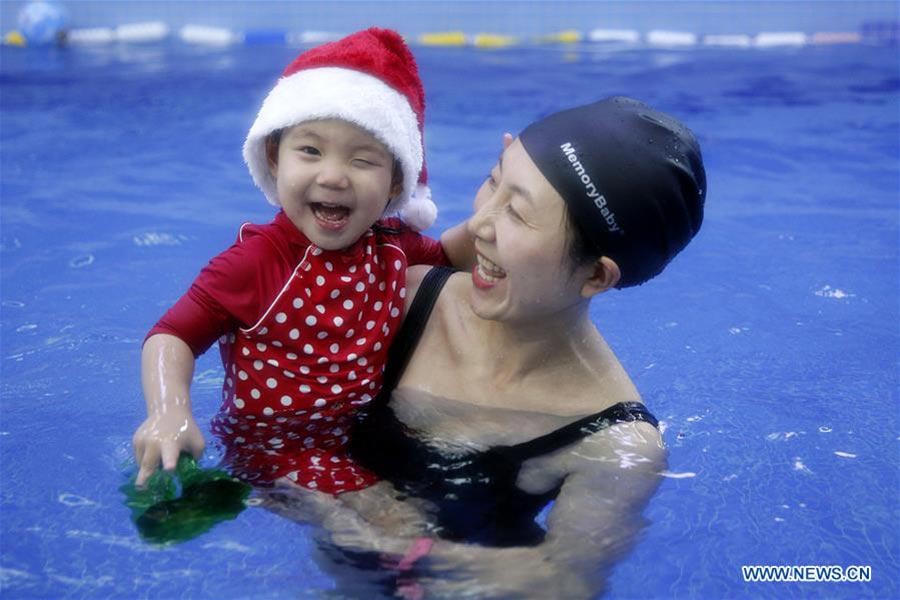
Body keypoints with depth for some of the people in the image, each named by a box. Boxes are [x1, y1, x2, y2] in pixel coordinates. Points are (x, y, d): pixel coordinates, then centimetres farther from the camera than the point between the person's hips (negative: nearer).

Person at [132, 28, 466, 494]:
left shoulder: (393, 247, -2)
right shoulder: (254, 262, -18)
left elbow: (456, 259, 19)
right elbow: (174, 335, -17)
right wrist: (169, 413, -36)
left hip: (370, 445, 7)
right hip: (273, 462, -6)